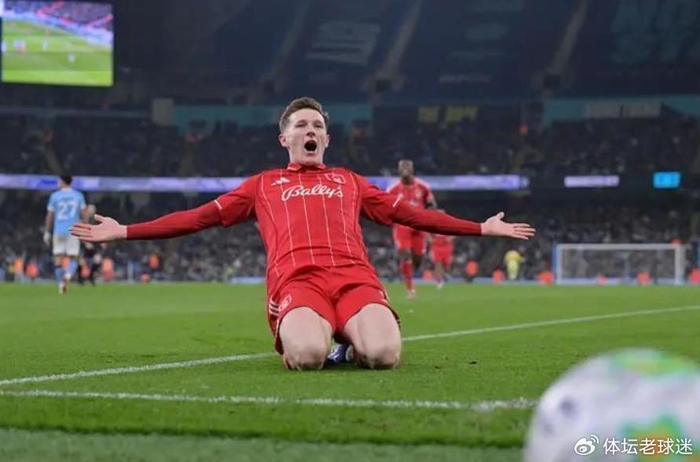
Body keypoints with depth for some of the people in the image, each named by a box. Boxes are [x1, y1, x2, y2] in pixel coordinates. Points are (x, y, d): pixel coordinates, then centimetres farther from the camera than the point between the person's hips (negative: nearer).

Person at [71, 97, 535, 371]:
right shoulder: (263, 185, 28)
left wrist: (481, 227, 31)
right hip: (297, 282, -1)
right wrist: (125, 231, 18)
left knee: (383, 353, -32)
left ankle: (354, 337, 4)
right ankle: (297, 334, 1)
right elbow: (201, 216, 25)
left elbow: (409, 213, 33)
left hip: (356, 277, 2)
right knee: (308, 355, -37)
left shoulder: (349, 181, 33)